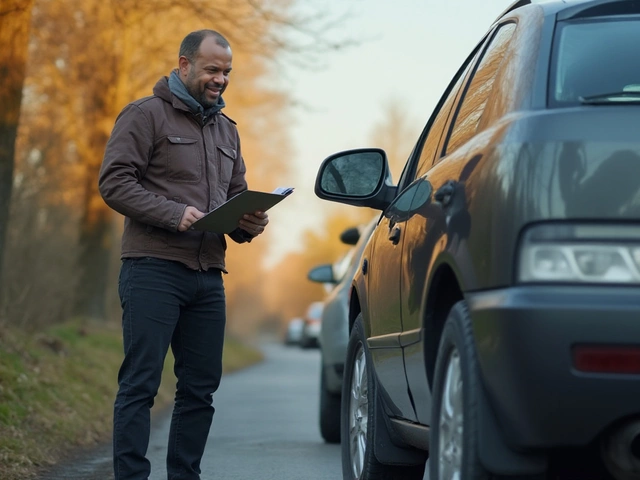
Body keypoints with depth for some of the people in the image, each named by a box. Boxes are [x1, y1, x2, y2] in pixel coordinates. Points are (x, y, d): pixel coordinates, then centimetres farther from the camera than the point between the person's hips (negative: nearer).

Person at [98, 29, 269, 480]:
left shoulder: (226, 129, 21)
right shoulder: (146, 115, -1)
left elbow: (236, 195, 26)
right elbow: (114, 181, -9)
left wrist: (249, 223, 3)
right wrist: (174, 214, -20)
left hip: (209, 275, 7)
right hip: (154, 269, -7)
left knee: (200, 387, 8)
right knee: (140, 383, -7)